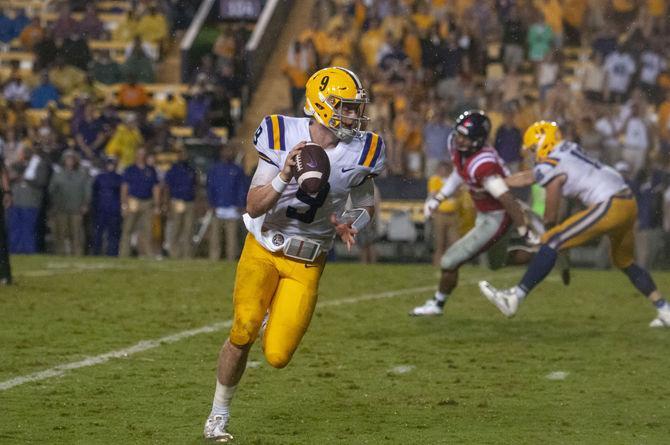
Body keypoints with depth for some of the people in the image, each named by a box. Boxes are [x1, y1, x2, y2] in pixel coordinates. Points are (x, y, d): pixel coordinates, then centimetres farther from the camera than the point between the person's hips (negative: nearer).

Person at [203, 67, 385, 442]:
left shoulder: (361, 151, -9)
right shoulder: (282, 136, -15)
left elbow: (368, 206, 8)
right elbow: (254, 207, -16)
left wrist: (353, 223, -15)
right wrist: (284, 177, -34)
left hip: (307, 264, 2)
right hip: (263, 251, -2)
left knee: (277, 356, -10)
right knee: (244, 330, -21)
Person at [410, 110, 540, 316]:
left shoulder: (481, 165, -36)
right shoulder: (456, 145, -9)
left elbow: (507, 199, -34)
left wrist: (525, 232, -32)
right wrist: (438, 197, 11)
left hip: (495, 219, -9)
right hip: (482, 214, 9)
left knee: (450, 261, -1)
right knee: (498, 262, 30)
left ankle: (437, 304, 22)